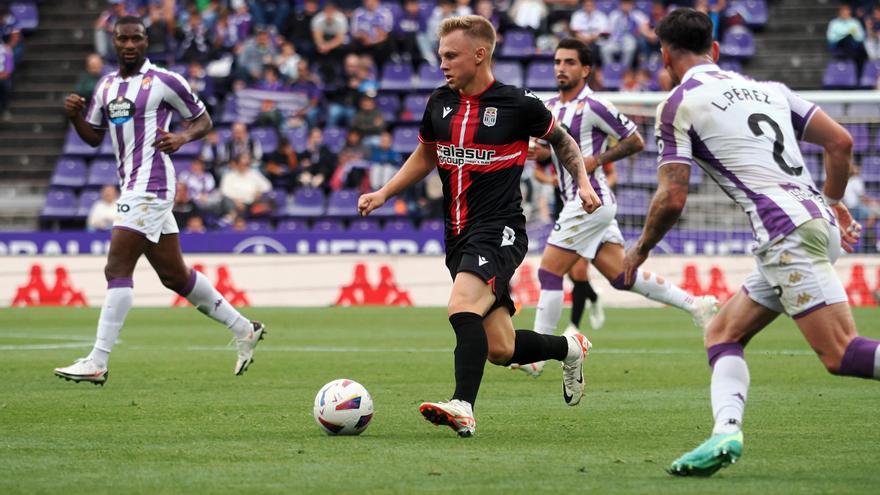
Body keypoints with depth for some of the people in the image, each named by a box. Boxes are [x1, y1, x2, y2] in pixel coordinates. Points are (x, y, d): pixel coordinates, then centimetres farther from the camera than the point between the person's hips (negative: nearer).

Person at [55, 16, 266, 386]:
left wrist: (181, 137, -17)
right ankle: (244, 330, 27)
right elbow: (94, 137, 21)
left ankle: (97, 363, -15)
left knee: (117, 269, -14)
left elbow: (203, 120, 3)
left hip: (150, 185, -9)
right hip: (132, 186, 9)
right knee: (174, 276, 13)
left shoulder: (164, 82, -6)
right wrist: (74, 116, 1)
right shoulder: (106, 85, 15)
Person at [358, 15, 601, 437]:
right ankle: (568, 347, 33)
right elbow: (424, 157, 24)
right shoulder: (439, 104, 8)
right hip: (459, 236, 6)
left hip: (499, 231, -6)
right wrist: (382, 194, 13)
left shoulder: (518, 105, -6)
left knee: (462, 307, -31)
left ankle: (463, 408, -37)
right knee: (500, 349, 5)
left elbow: (561, 140, 12)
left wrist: (583, 182, -1)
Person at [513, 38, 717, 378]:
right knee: (622, 277, 9)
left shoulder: (592, 107, -12)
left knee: (549, 273, -8)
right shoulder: (550, 107, 13)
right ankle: (695, 305, 15)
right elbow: (559, 148, 26)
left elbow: (635, 141, -8)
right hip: (584, 202, 9)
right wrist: (540, 151, 3)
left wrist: (596, 160, -15)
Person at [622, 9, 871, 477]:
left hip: (788, 235, -8)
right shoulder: (766, 88, 22)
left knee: (841, 354, -14)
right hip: (819, 220, 8)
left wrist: (638, 252, 13)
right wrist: (832, 202, 30)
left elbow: (672, 198, -3)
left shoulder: (678, 105, 2)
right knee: (723, 332, 14)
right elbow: (840, 142, 17)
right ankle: (726, 431, -5)